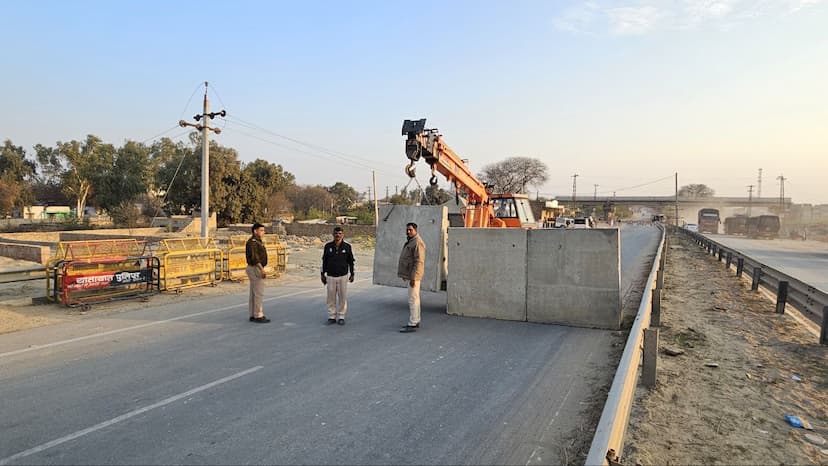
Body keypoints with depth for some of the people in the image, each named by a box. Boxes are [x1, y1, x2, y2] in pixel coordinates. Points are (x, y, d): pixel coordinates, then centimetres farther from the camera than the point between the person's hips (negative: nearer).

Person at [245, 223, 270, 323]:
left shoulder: (257, 241, 15)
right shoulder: (252, 242, -16)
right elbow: (254, 258, -23)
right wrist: (262, 269, -25)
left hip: (256, 269, 10)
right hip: (255, 269, -10)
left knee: (254, 293, 11)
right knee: (259, 293, -7)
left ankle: (253, 315, 16)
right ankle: (258, 316, -3)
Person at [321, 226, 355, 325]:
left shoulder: (347, 247, -1)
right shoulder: (328, 246, 2)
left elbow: (351, 261, 6)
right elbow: (324, 261, 9)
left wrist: (352, 274, 5)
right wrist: (323, 274, 9)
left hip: (343, 276, -1)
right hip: (330, 276, 1)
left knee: (343, 297, 2)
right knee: (331, 297, 4)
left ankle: (341, 317, 13)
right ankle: (331, 316, 15)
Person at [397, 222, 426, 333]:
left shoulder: (417, 243, -16)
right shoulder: (410, 242, 16)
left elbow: (419, 261, -22)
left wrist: (413, 277, -25)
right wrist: (406, 274, 21)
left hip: (413, 276, -11)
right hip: (410, 275, 11)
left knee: (413, 299, -9)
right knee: (414, 299, 14)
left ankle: (412, 325, -7)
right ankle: (416, 321, 21)